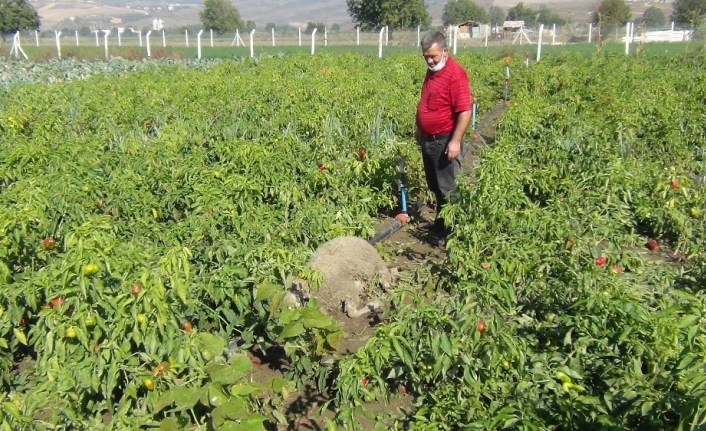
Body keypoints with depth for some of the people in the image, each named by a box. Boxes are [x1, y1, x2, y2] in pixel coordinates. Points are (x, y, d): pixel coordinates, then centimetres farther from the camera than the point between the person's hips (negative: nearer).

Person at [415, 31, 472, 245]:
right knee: (435, 187, 17)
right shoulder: (432, 71, 9)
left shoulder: (455, 74, -18)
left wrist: (455, 141, -26)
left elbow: (465, 111, -23)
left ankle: (451, 230, 10)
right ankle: (440, 222, 31)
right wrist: (420, 129, 22)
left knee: (447, 189, 0)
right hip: (428, 139, 9)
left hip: (444, 142, -9)